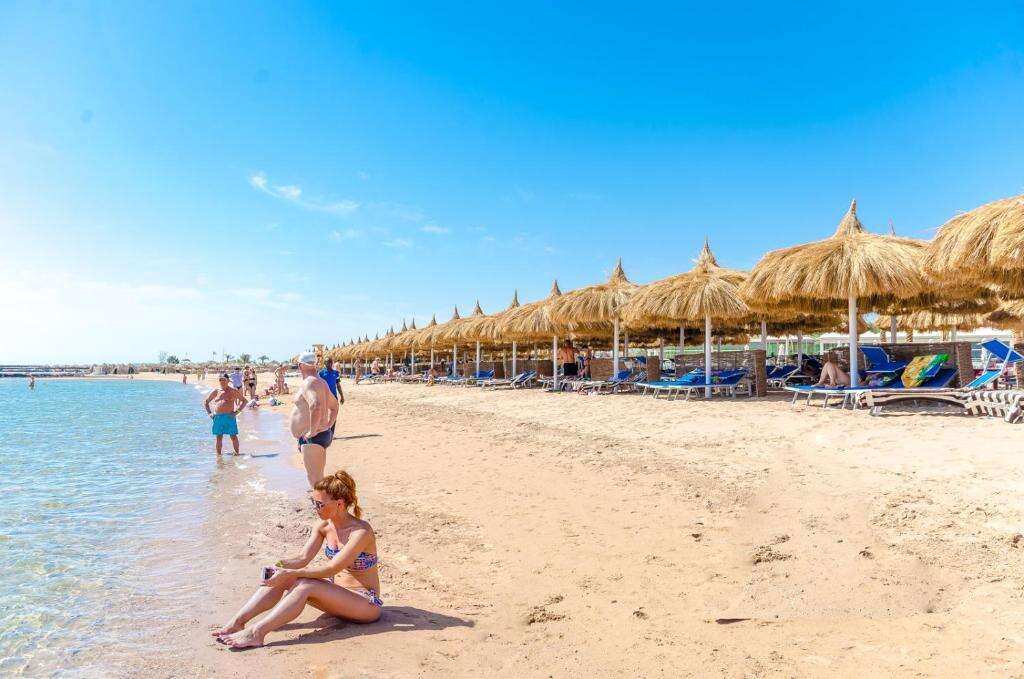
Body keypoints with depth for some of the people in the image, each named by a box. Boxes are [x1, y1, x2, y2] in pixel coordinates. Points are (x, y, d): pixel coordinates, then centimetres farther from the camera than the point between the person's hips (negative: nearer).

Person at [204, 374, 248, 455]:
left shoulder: (233, 391, 3)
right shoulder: (216, 391, 11)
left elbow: (244, 400, 5)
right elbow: (205, 402, 21)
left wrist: (237, 411, -6)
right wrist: (209, 413, 6)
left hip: (229, 417, -3)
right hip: (217, 417, 3)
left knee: (233, 436, -2)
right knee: (219, 437, 6)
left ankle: (237, 453, 7)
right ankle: (218, 455, 13)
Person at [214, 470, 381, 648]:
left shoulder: (361, 532, -23)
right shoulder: (323, 525, 1)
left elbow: (331, 568, -27)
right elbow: (303, 558, -2)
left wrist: (290, 573, -29)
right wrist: (280, 565, -21)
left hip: (366, 604, -7)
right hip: (336, 591, 7)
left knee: (304, 586, -29)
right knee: (280, 578, -12)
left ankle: (256, 633, -30)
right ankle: (236, 622, -15)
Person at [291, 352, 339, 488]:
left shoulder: (308, 383, -16)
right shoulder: (320, 382, 16)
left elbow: (316, 406, -35)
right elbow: (334, 405, 30)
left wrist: (312, 431, -26)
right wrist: (329, 425, 22)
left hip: (312, 439, -10)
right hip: (324, 435, 10)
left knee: (315, 481, -9)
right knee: (318, 478, 19)